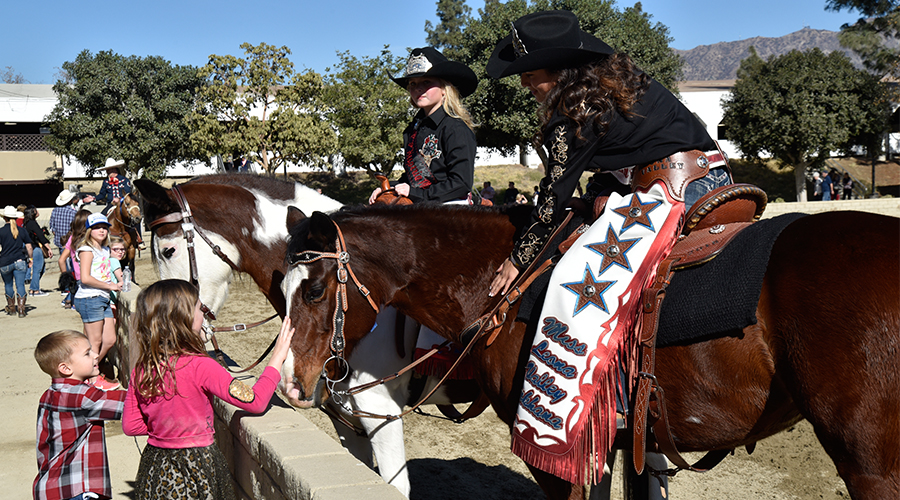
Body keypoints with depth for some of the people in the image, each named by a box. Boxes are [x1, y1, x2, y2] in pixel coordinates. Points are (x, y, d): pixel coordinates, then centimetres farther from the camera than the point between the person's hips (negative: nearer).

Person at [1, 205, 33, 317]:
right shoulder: (22, 231, 3)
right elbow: (29, 247, 4)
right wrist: (30, 258, 17)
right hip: (20, 261, 1)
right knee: (20, 285, 0)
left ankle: (11, 308, 28)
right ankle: (21, 309, -9)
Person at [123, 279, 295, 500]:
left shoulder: (141, 369, -5)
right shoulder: (199, 366, -22)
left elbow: (130, 426, 2)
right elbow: (255, 401, -21)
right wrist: (277, 357, -11)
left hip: (155, 470, 6)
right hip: (196, 469, -6)